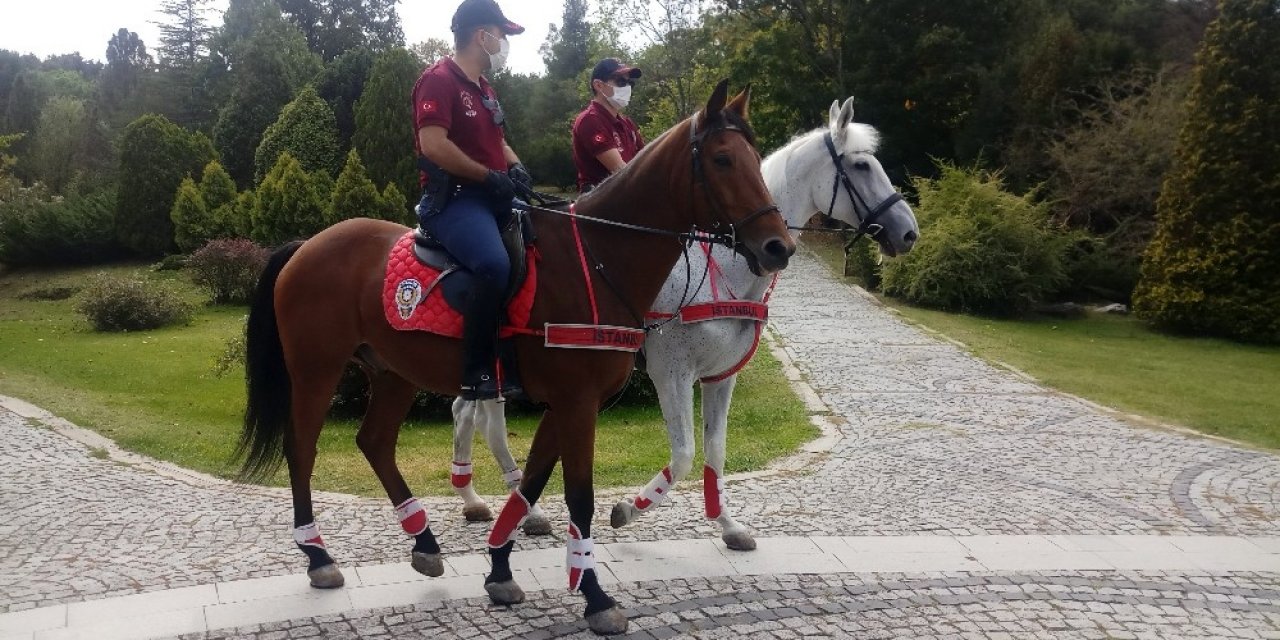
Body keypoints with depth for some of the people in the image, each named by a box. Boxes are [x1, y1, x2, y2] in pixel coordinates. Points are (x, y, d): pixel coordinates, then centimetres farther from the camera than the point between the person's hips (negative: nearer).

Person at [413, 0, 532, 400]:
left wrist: (516, 168, 7)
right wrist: (490, 177, -17)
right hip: (451, 199, -10)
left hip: (490, 197, 10)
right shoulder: (438, 80, -8)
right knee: (494, 264, -35)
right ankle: (478, 374, -28)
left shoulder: (484, 90, 21)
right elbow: (433, 145, -20)